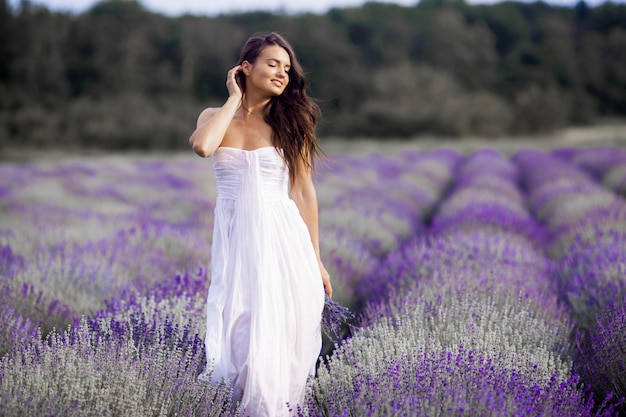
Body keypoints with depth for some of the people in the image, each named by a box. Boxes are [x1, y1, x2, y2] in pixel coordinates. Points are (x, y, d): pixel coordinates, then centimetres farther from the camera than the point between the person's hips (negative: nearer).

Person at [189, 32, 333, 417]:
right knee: (241, 331, 0)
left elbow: (305, 191, 5)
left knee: (280, 332, -3)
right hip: (234, 239, 1)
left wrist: (316, 260, 3)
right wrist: (235, 98, -6)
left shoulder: (289, 122, 4)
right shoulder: (216, 117, 6)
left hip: (281, 239, -1)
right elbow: (202, 146, -19)